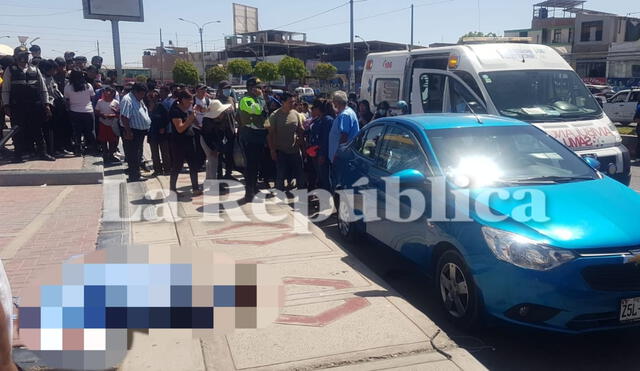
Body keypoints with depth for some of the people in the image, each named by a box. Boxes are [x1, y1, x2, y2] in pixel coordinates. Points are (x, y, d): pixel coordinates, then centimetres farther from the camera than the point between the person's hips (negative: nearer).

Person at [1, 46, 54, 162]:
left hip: (35, 106, 2)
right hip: (17, 107, -2)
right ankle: (18, 154, 13)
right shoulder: (10, 70, 1)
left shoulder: (35, 70, 8)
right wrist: (6, 106, -6)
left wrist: (46, 104, 3)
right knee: (18, 132, 3)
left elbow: (43, 88, 10)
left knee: (37, 130, 7)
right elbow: (5, 90, 1)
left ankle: (42, 153, 16)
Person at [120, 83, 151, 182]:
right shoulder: (127, 100, -18)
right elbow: (124, 117, -24)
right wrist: (128, 132, -27)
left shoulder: (139, 100, 13)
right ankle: (133, 177, 1)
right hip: (132, 133, -10)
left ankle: (136, 175, 29)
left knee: (137, 155, 18)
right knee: (132, 156, -5)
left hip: (140, 132, 10)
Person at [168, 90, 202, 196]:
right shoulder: (175, 111, -15)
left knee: (194, 165, 9)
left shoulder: (188, 110, 10)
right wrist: (190, 119, -21)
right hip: (178, 143, -8)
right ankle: (172, 189, 15)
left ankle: (195, 188, 17)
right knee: (177, 167, 2)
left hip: (189, 140, 8)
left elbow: (193, 123, 23)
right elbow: (180, 128, -21)